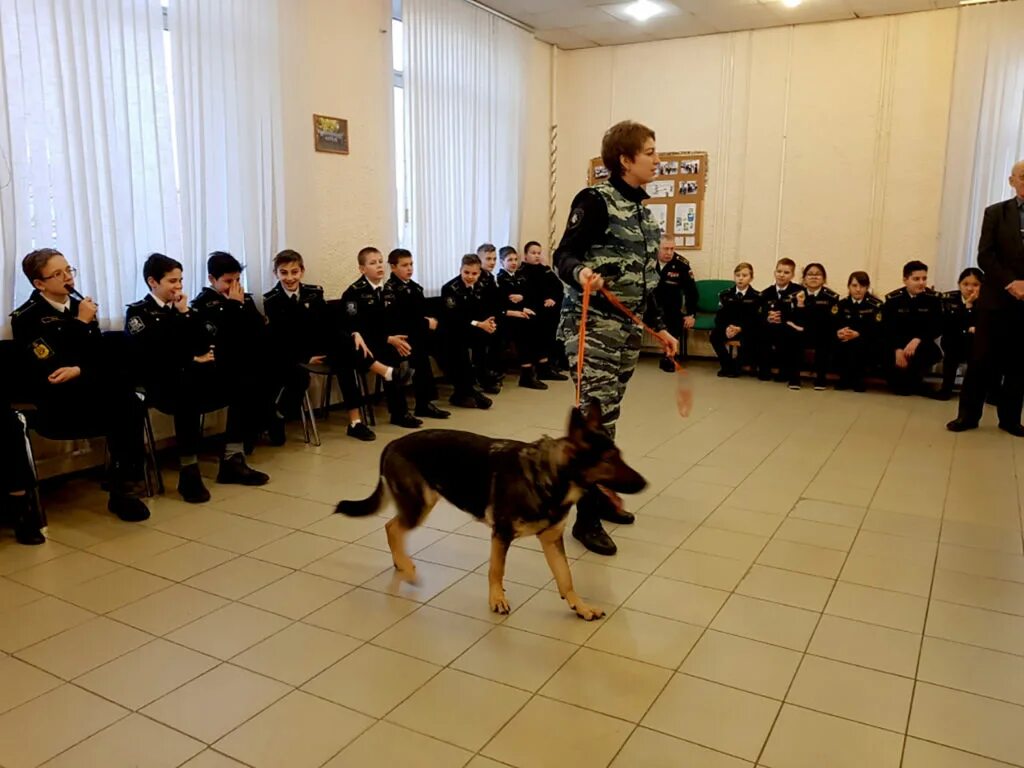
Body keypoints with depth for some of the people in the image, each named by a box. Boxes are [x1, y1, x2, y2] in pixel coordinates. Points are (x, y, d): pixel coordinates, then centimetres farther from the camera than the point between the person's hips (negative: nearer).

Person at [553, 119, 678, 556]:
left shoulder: (642, 210, 14)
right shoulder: (595, 201, -10)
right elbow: (564, 256, -16)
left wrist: (659, 327, 20)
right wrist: (581, 273, -38)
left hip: (628, 327, 8)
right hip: (591, 325, -8)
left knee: (607, 417, 13)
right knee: (597, 418, -8)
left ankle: (599, 494, 26)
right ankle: (586, 517, 1)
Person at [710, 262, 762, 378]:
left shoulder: (757, 296, -3)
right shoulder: (725, 295, 5)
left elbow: (756, 320, -10)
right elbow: (719, 317, -1)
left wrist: (740, 329, -27)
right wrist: (726, 328, -25)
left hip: (748, 329, -3)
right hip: (729, 328, 3)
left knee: (748, 338, -35)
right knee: (714, 335, -24)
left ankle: (736, 367, -14)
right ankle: (727, 365, -10)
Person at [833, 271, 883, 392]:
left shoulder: (876, 305, -2)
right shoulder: (841, 304, 8)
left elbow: (877, 330, -14)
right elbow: (831, 325, -6)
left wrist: (858, 334, -31)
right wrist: (838, 332, -31)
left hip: (867, 346, -3)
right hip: (845, 345, 3)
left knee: (857, 345, -35)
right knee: (835, 344, -29)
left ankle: (858, 379, -12)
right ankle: (844, 378, -8)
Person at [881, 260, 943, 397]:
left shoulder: (933, 298, -5)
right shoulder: (892, 298, -5)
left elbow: (937, 328, -9)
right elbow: (886, 328, -9)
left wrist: (918, 340, -28)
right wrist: (897, 349, -24)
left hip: (921, 343, 1)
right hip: (897, 343, -1)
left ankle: (915, 382, -1)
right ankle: (900, 383, 17)